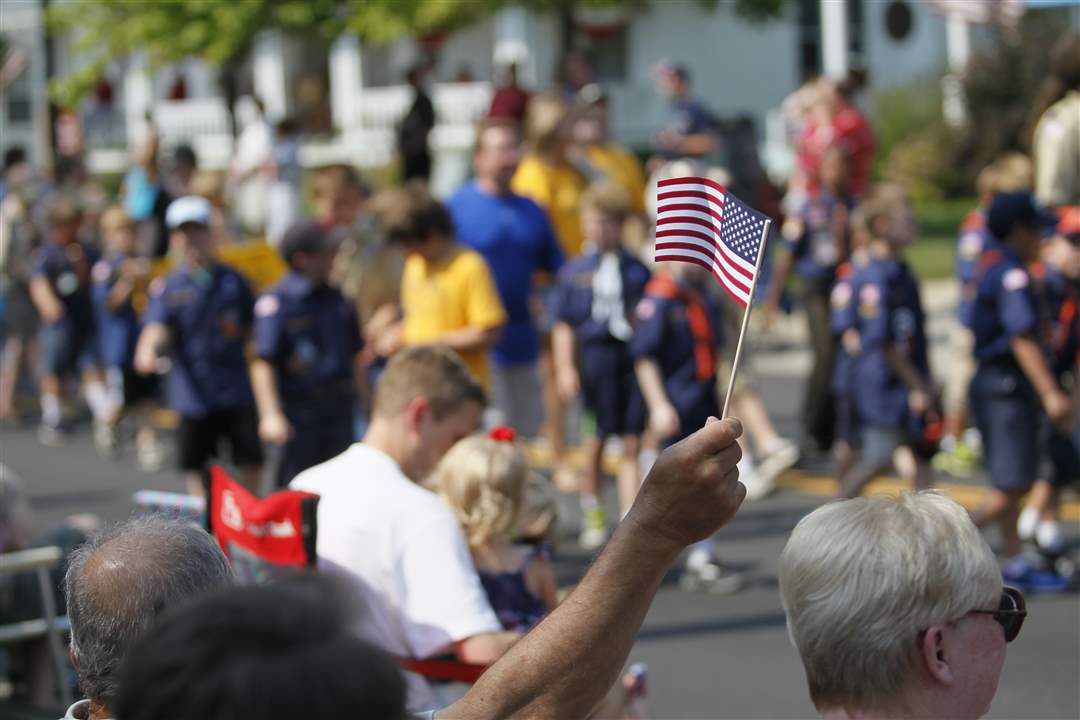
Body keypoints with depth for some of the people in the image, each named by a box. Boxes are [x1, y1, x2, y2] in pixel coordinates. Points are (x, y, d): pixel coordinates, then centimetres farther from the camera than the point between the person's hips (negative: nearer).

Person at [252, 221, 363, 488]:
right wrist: (271, 415, -24)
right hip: (298, 413, -6)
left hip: (339, 408, 6)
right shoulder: (276, 302, -10)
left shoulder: (337, 300, 11)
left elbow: (354, 356, 19)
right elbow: (263, 364, -15)